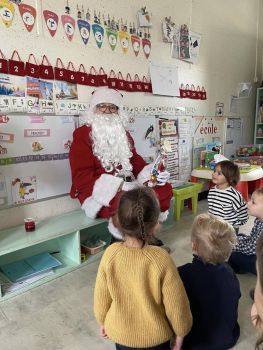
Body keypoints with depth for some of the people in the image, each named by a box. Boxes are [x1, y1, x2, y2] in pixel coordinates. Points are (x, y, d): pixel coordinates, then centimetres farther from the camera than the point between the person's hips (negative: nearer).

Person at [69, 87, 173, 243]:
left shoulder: (124, 134, 21)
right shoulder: (83, 134, -1)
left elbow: (136, 160, 18)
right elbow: (82, 177, -11)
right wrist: (118, 186, -24)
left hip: (127, 187, 7)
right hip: (98, 192, -6)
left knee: (165, 189, -12)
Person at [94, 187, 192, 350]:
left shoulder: (110, 254, -23)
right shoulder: (161, 259, -30)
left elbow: (101, 298, -9)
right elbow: (176, 304, -18)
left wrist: (103, 322, 10)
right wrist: (180, 333, 1)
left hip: (120, 334, 2)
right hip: (155, 336, -1)